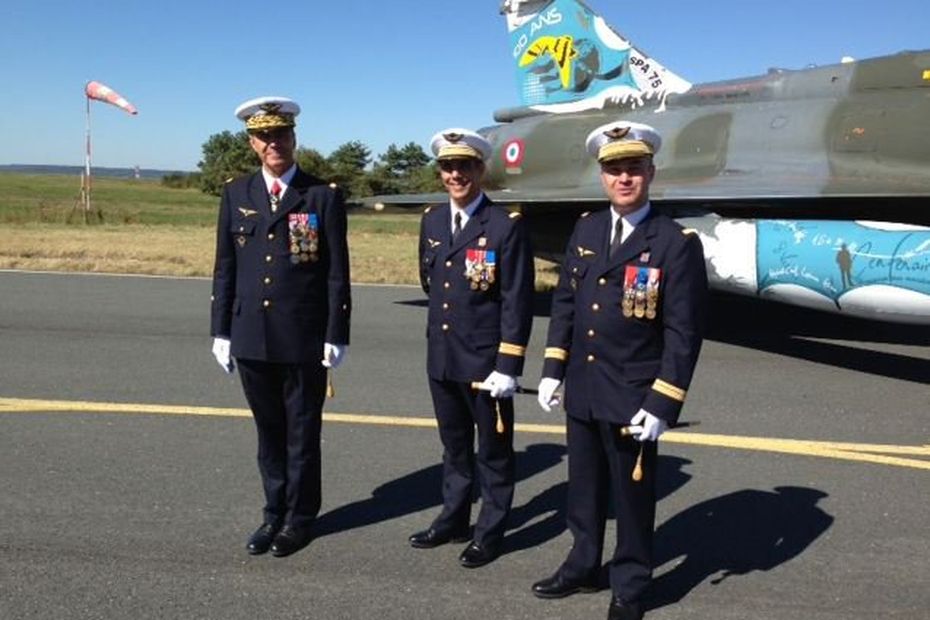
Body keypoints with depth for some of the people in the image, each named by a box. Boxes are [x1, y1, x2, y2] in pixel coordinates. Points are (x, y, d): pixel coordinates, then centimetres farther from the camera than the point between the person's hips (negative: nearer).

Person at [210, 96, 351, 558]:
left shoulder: (323, 196, -3)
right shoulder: (236, 194, 7)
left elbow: (337, 274, -4)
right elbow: (225, 268, 8)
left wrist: (336, 336, -8)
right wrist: (221, 331, 5)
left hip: (304, 341, -3)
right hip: (251, 339, 3)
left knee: (302, 433, 9)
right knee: (269, 432, 14)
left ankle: (300, 519, 24)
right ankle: (275, 513, 29)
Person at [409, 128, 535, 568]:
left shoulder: (506, 226, -12)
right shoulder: (432, 221, 6)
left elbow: (517, 302, -15)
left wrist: (508, 366, -17)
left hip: (486, 361, -5)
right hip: (441, 358, 6)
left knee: (493, 450, 10)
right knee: (454, 446, 19)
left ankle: (490, 532, 25)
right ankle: (453, 519, 35)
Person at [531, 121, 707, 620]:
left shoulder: (676, 243, -11)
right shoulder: (585, 229, 6)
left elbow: (683, 333, -13)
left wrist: (661, 405, -17)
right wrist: (552, 369, 5)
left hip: (632, 397, -5)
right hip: (581, 391, 5)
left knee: (632, 495, 10)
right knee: (583, 488, 19)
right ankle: (583, 566, 40)